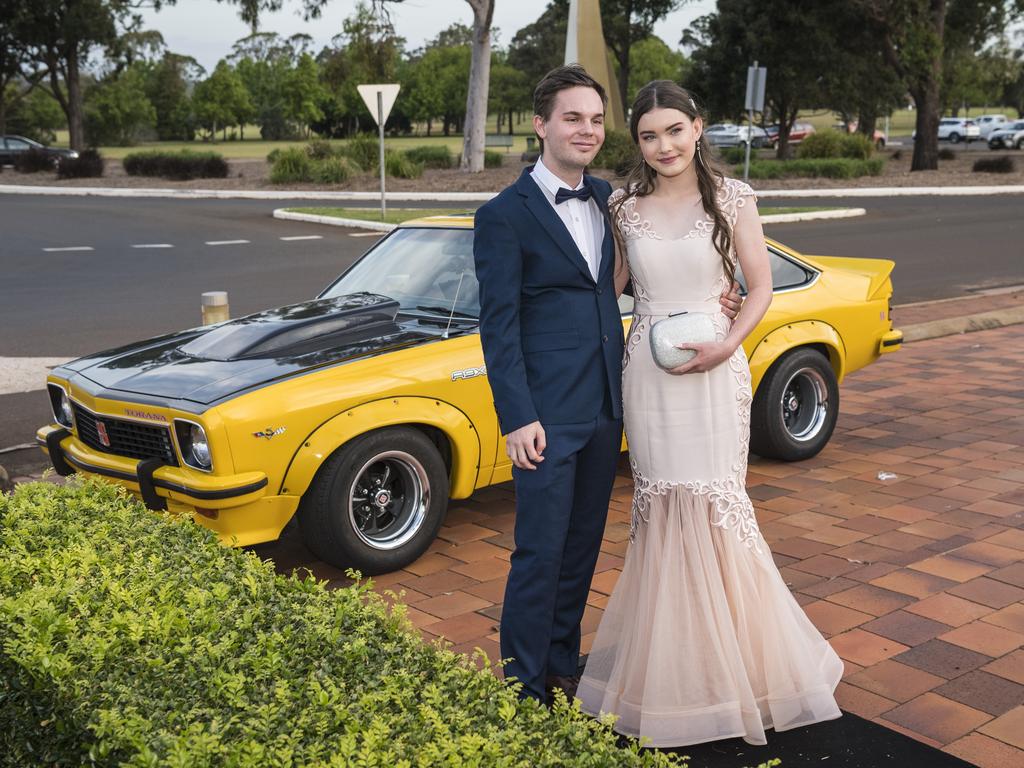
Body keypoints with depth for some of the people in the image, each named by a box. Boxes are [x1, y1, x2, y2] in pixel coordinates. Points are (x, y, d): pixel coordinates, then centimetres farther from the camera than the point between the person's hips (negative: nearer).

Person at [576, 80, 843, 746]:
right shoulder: (626, 208, 4)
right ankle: (670, 661, 22)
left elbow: (761, 286, -2)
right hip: (647, 372, 2)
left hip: (715, 370, -2)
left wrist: (726, 346, -14)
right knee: (661, 511, 8)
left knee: (716, 506, 2)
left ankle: (736, 658, 20)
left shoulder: (732, 198, -2)